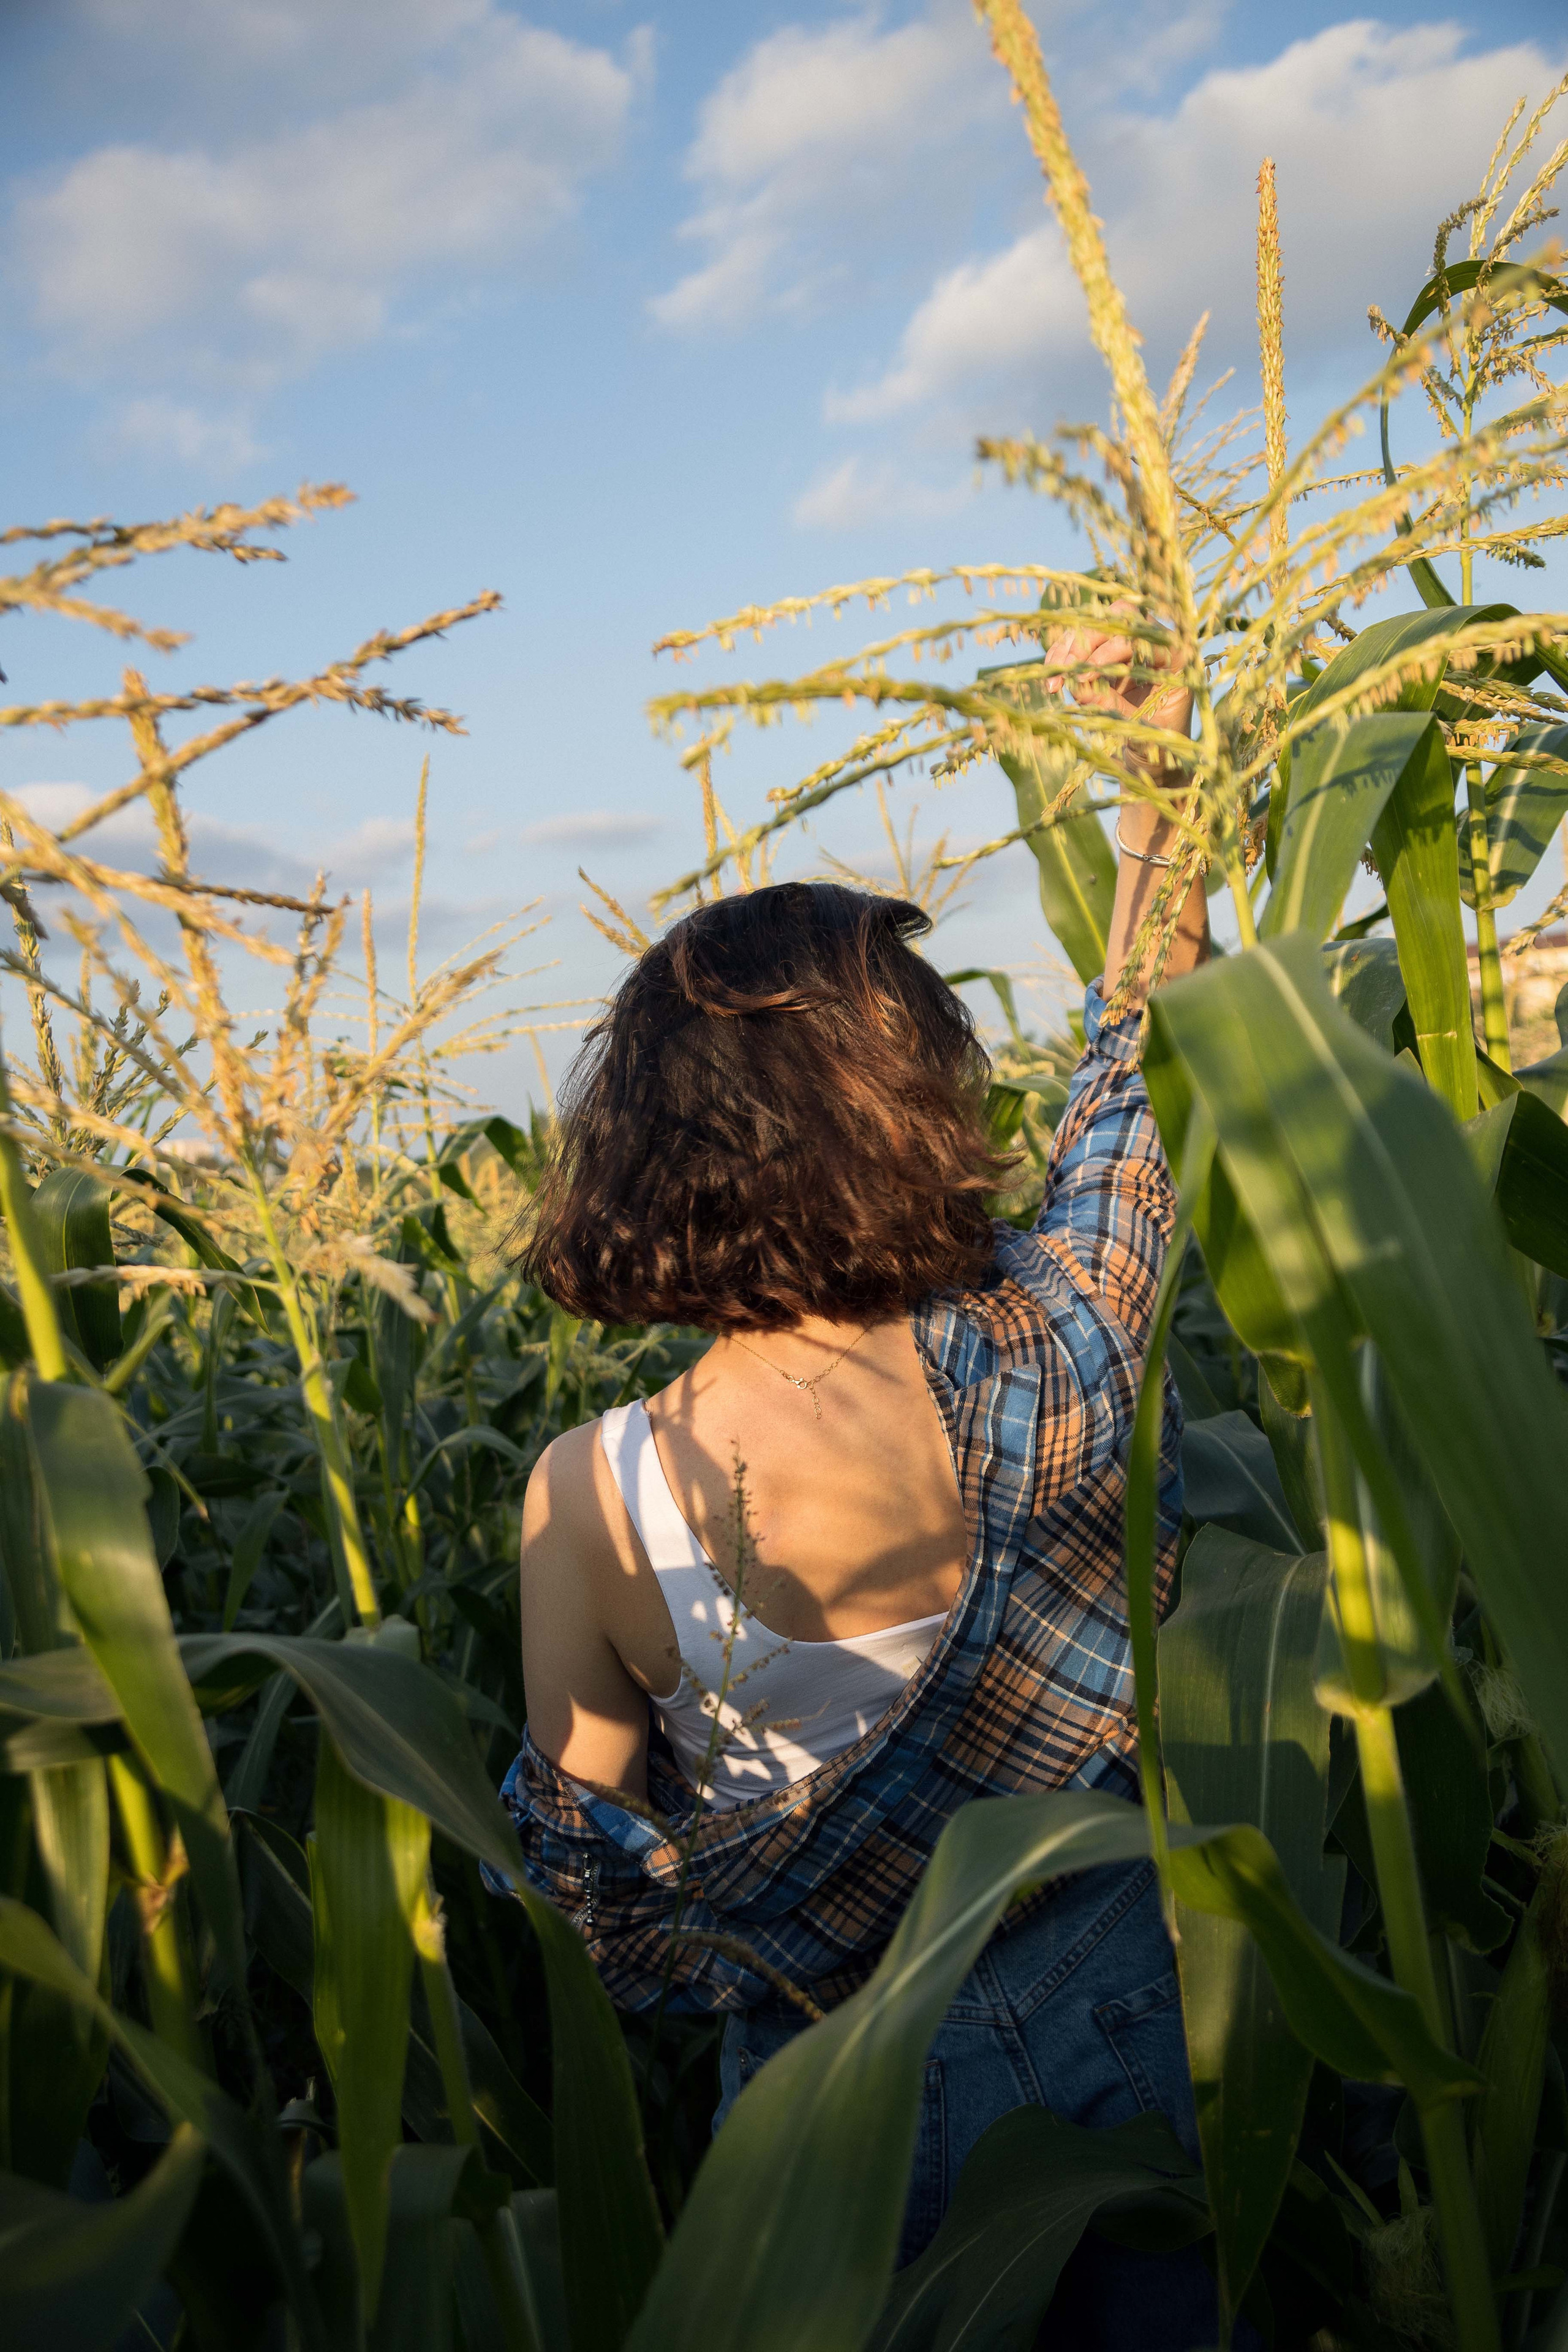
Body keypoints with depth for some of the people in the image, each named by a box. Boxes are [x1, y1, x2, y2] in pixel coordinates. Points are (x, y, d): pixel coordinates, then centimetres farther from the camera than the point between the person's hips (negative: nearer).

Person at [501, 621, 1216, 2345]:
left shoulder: (583, 1495, -21)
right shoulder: (1050, 1357, -22)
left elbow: (579, 1852, -8)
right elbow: (1140, 1064, -3)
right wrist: (1153, 777, 10)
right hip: (1135, 2014, 0)